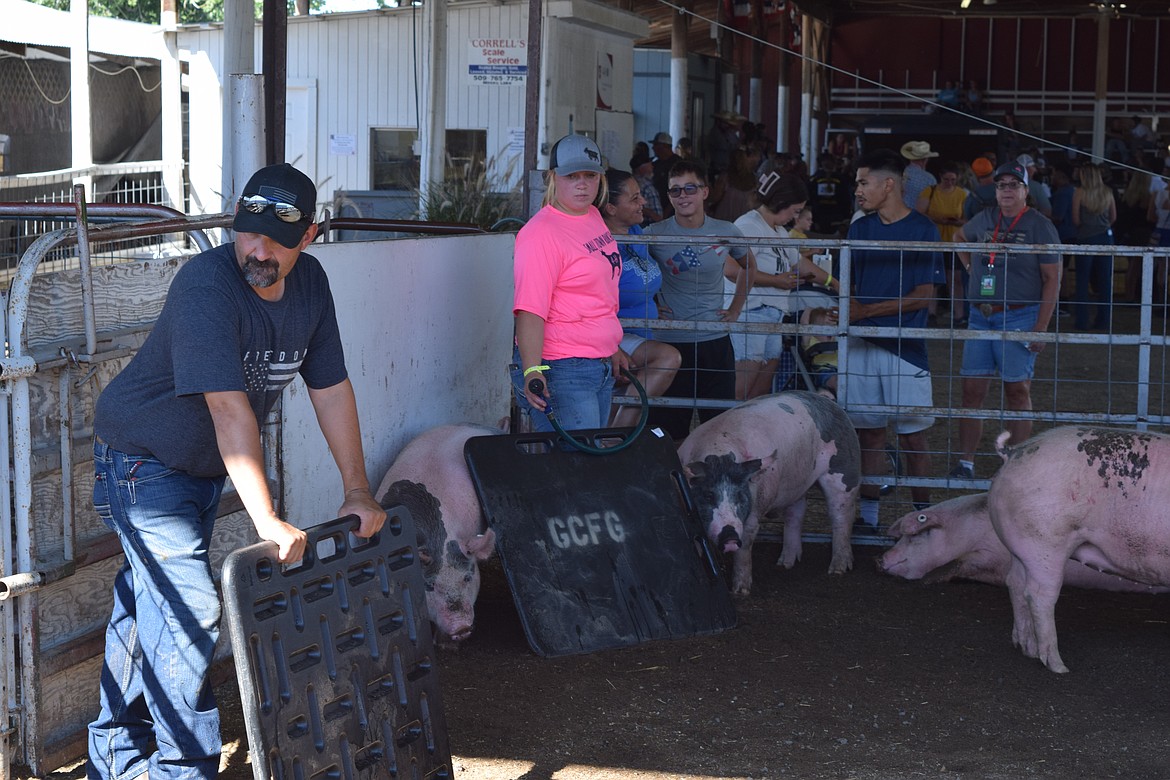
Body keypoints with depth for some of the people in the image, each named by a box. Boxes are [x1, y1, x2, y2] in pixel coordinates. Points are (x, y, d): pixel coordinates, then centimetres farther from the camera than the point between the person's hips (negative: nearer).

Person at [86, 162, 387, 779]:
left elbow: (332, 388, -1)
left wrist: (357, 491, -5)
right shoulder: (207, 284, -29)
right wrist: (266, 520, -38)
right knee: (186, 611, -14)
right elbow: (229, 408, -35)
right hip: (144, 458, -7)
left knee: (144, 606, 17)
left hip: (205, 466, 8)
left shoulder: (309, 283, -5)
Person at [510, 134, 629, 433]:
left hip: (600, 367, 9)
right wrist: (532, 370, -34)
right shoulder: (541, 233, -16)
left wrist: (612, 348, 28)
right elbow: (529, 310, -25)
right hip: (560, 371, -9)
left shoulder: (593, 217, 12)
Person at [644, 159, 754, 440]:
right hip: (670, 343, -2)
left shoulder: (726, 233, 2)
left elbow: (749, 266, 21)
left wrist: (735, 309, 14)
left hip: (716, 343, 2)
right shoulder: (655, 234, -5)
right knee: (669, 432, 0)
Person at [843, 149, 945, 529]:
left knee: (913, 438, 0)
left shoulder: (922, 230, -5)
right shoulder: (860, 228, 10)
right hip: (863, 345, 4)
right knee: (868, 433, 7)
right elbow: (848, 286, 13)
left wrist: (868, 310, -12)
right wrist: (849, 312, -8)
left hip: (906, 347, -4)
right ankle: (868, 518, 14)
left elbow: (923, 296, -9)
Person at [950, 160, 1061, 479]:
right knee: (972, 390, 3)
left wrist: (1041, 328, -13)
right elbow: (959, 237, 34)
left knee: (1017, 391, -1)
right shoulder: (984, 220, 10)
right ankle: (965, 463, 9)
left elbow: (1052, 279, -7)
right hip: (980, 316, 5)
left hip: (1019, 316, -5)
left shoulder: (1040, 226, -4)